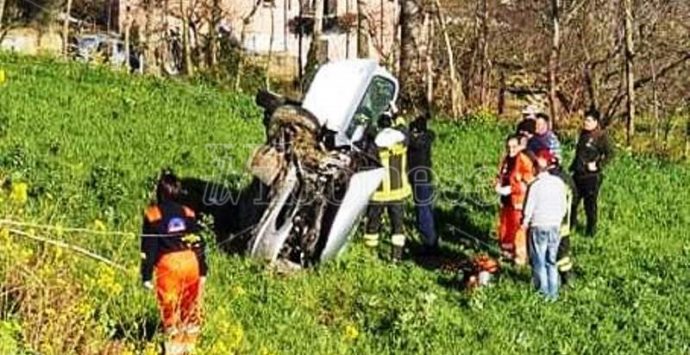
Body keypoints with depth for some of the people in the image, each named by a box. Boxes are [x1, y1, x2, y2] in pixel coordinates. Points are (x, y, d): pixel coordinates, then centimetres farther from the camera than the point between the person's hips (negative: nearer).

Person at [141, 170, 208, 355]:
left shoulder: (152, 214, -2)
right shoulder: (188, 213, 9)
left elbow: (149, 247, -3)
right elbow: (198, 243, 10)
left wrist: (146, 276, 0)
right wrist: (203, 270, 15)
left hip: (168, 266, -4)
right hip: (191, 264, 4)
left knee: (170, 312, 3)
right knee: (191, 310, 13)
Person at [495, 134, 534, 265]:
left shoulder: (524, 161, -15)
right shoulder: (506, 160, 7)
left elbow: (527, 183, -19)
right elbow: (500, 176, 20)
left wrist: (510, 189, -21)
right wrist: (498, 185, -1)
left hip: (519, 201, -8)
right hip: (506, 200, 8)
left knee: (518, 230, -3)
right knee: (504, 228, 17)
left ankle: (521, 257, 7)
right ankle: (507, 253, 33)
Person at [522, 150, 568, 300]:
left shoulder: (535, 185, -14)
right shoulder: (559, 183, -1)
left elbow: (529, 207, -9)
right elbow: (564, 205, 6)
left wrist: (525, 222, 8)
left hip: (539, 227, -4)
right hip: (555, 226, 4)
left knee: (539, 262, 7)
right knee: (552, 261, 14)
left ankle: (543, 292, 9)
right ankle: (553, 292, 16)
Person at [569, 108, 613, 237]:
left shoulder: (601, 136, -11)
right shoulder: (583, 134, 12)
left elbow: (609, 154, -14)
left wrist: (597, 165, -18)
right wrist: (573, 167, 19)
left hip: (592, 176, -7)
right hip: (578, 173, 7)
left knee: (590, 203, 1)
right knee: (572, 200, 11)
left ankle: (591, 231, 14)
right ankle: (570, 224, 29)